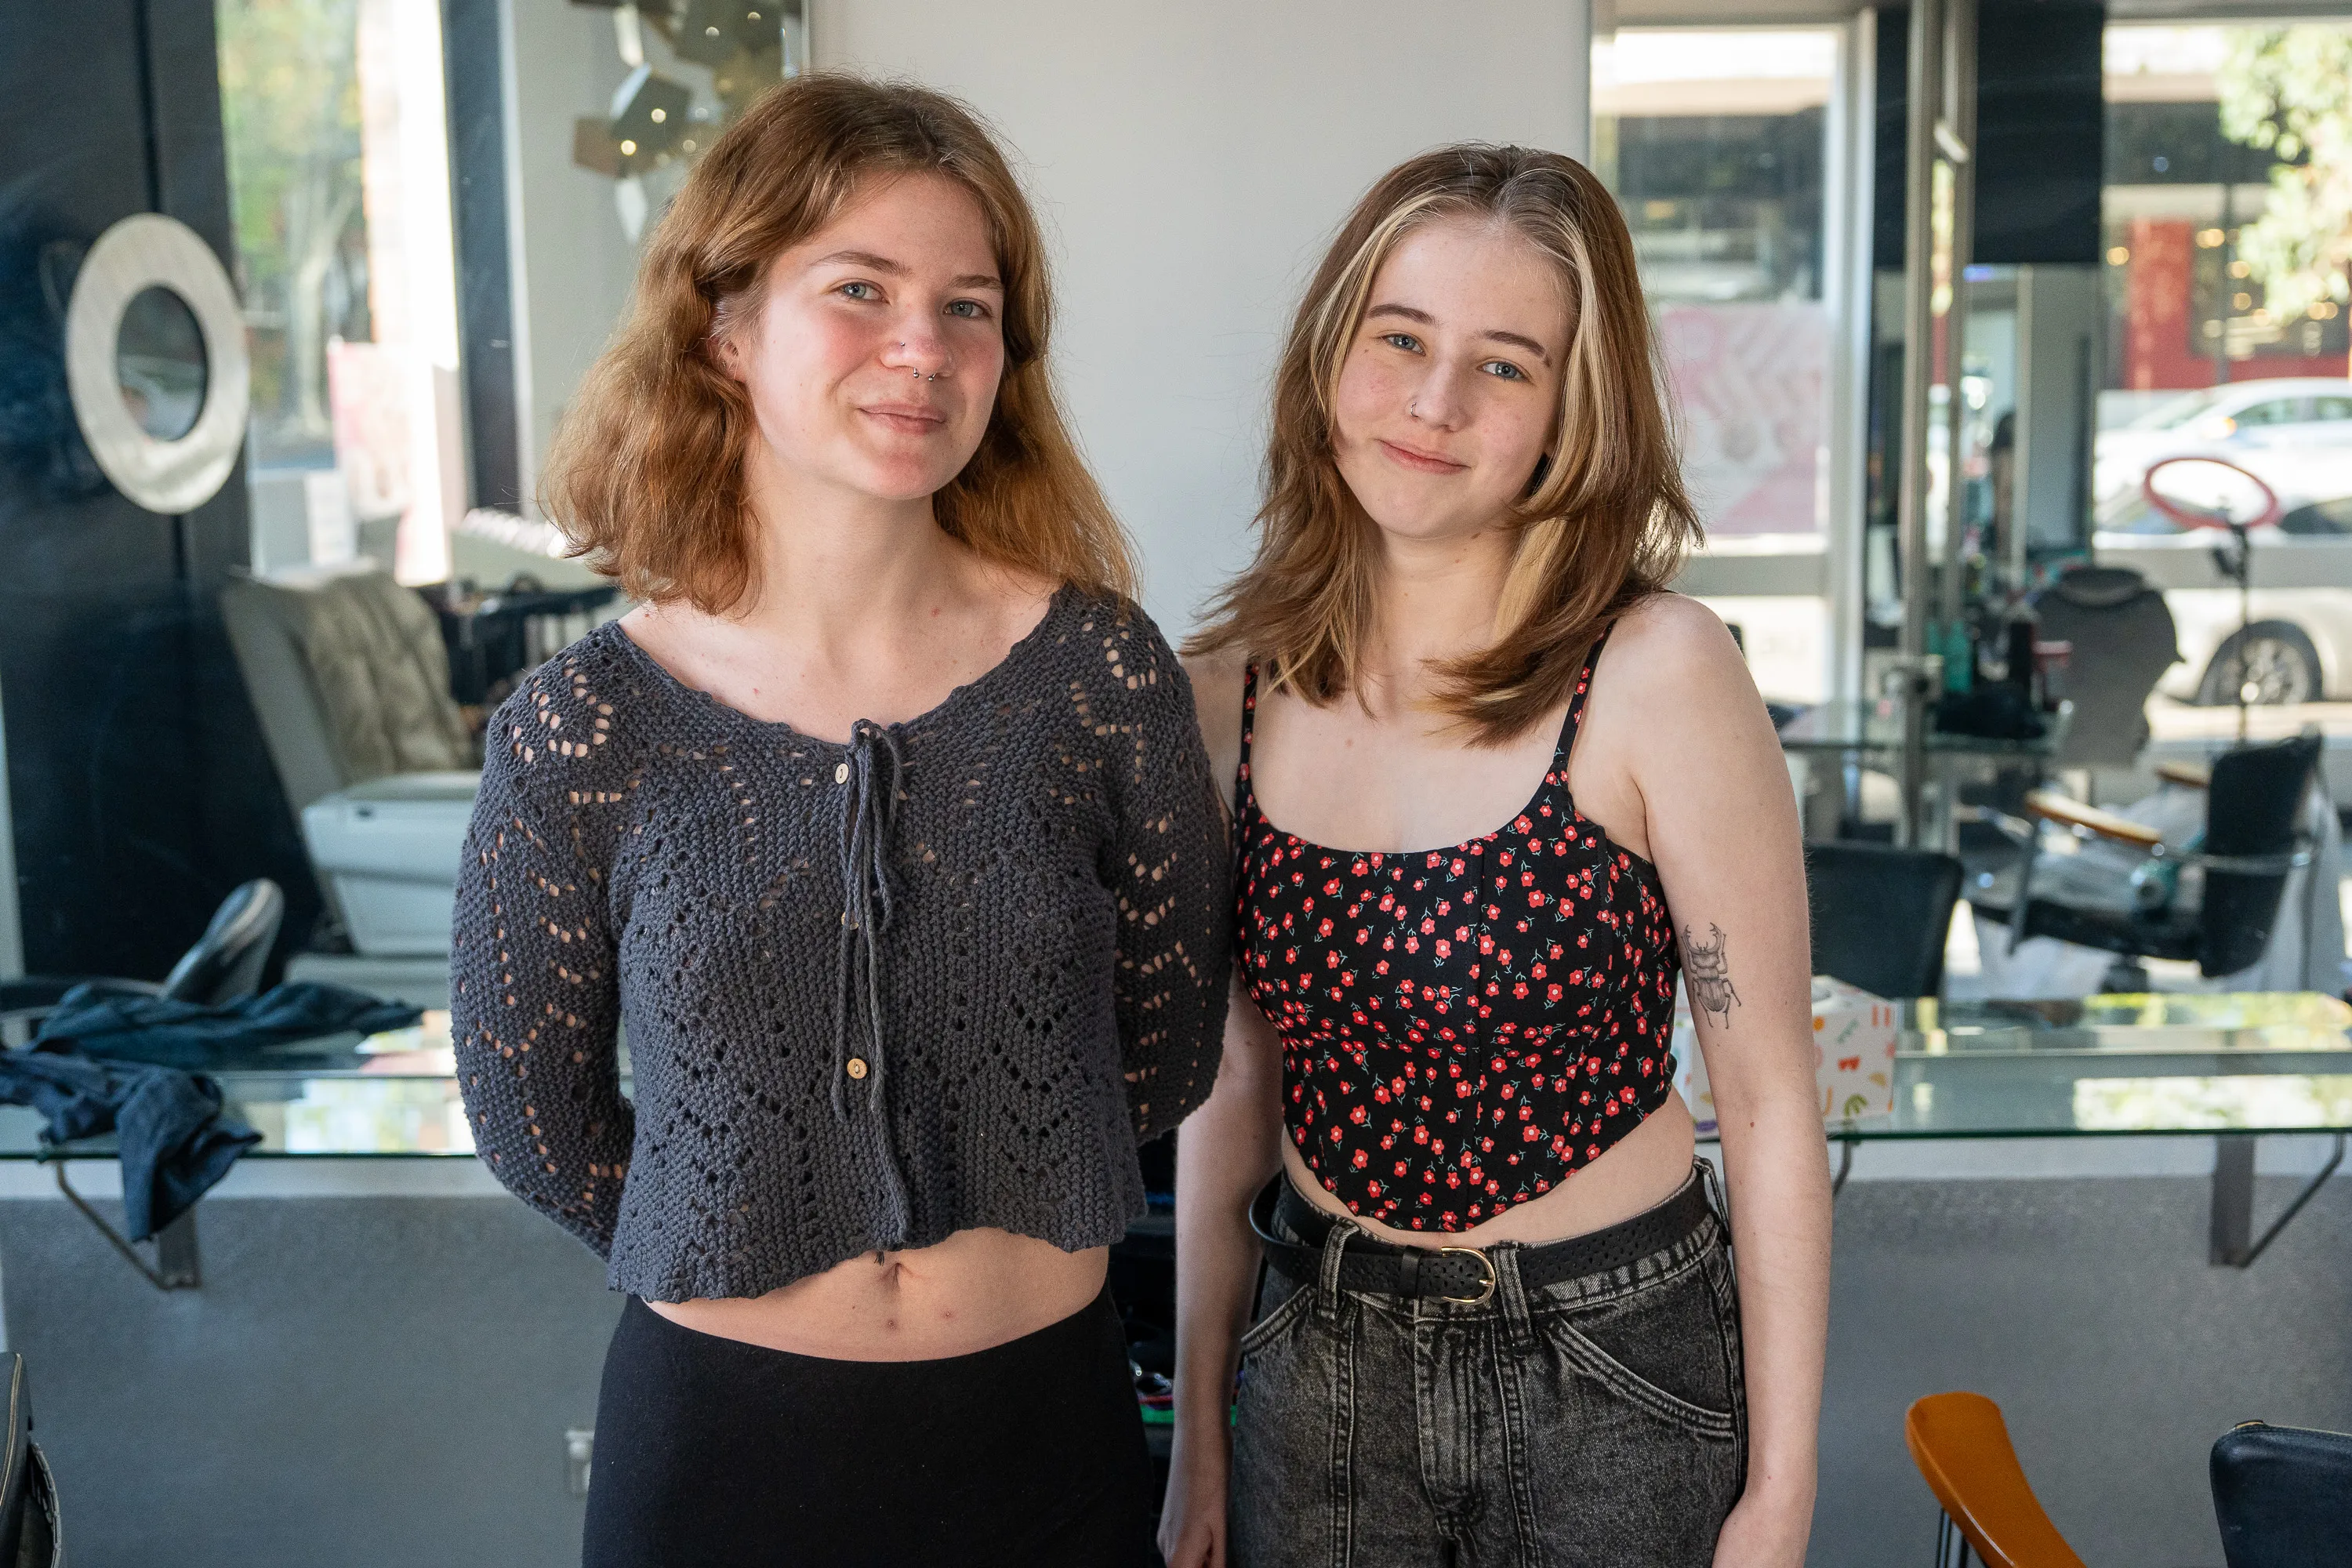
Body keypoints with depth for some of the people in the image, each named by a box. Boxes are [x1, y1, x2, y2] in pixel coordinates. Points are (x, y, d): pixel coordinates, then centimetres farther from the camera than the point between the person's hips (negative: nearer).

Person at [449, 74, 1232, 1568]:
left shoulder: (1103, 675, -9)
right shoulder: (581, 730, -10)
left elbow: (1170, 1045, 2)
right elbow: (531, 1111, 1)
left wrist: (1000, 1212, 5)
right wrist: (741, 1270, 5)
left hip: (1045, 1422, 1)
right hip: (718, 1431, 0)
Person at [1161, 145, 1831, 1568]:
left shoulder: (1656, 675, -16)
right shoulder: (1234, 683, -4)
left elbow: (1770, 1102, -11)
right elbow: (1233, 1078, 3)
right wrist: (1198, 1438, 7)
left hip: (1611, 1380, -3)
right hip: (1319, 1370, 3)